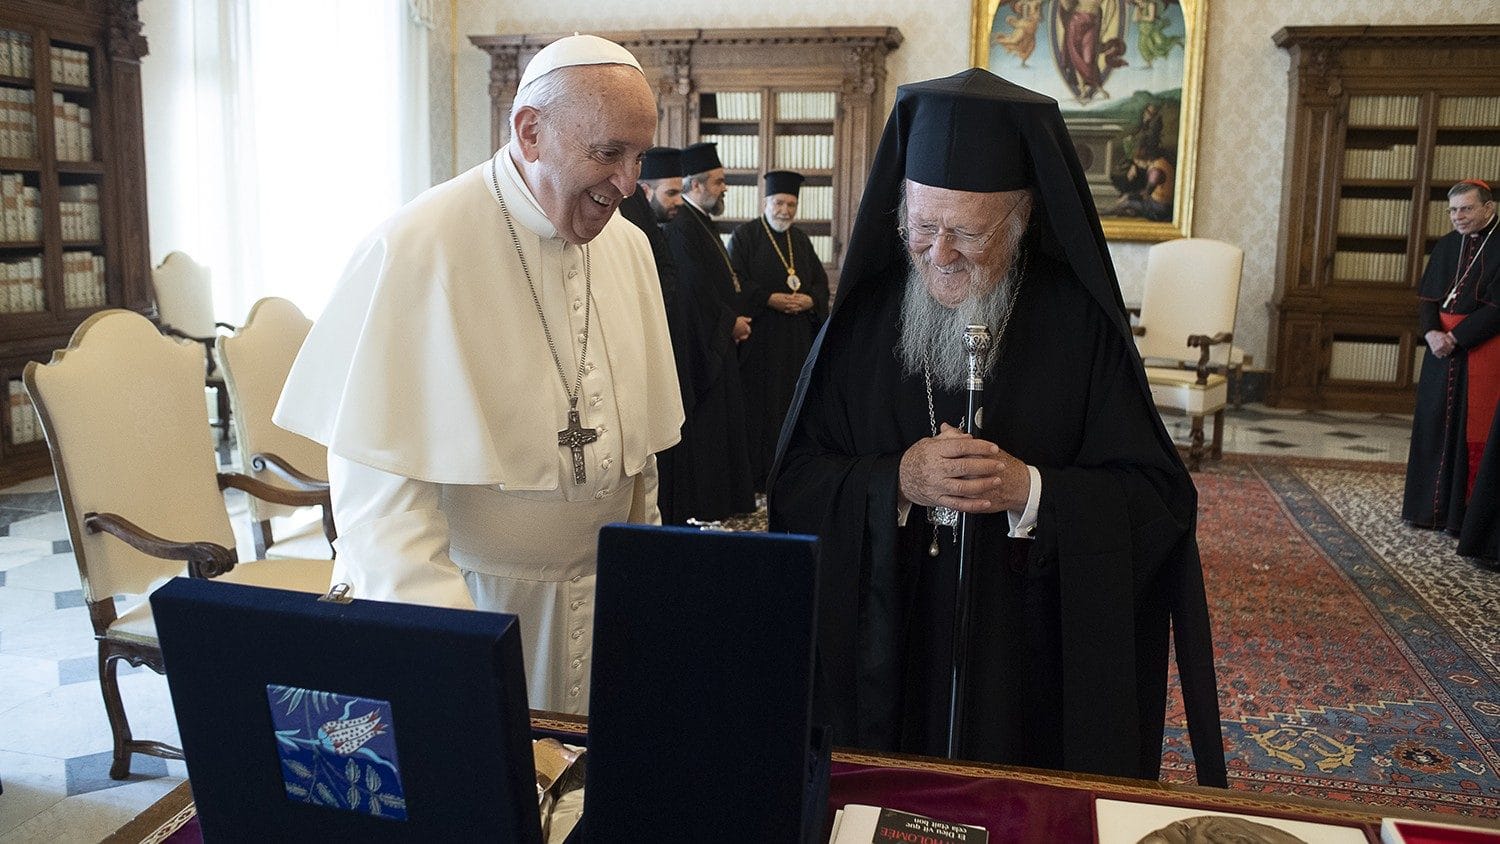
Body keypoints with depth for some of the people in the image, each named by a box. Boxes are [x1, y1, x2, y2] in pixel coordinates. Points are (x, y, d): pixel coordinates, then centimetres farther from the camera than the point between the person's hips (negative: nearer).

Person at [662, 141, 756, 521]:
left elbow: (729, 280, 21)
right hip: (700, 345, -10)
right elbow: (696, 290, -22)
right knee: (701, 428, -4)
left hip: (721, 341, 10)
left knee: (723, 424, 14)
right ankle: (697, 507, 4)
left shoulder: (704, 224, 16)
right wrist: (730, 322, -11)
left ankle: (724, 499, 23)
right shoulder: (682, 227, -16)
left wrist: (739, 317, 6)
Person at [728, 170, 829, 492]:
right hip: (759, 337, -5)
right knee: (759, 402, -4)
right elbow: (735, 282, -10)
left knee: (793, 401, 6)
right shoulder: (745, 235, -2)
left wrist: (809, 300, -7)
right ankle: (756, 475, 2)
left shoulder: (801, 239, 15)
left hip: (797, 339, 5)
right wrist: (769, 299, -19)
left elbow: (820, 280, 14)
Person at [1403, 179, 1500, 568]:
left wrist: (1455, 337, -18)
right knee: (1436, 427, 10)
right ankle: (1435, 507, 20)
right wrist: (1432, 332, -11)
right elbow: (1427, 297, 7)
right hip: (1442, 348, 6)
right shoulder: (1446, 246, 9)